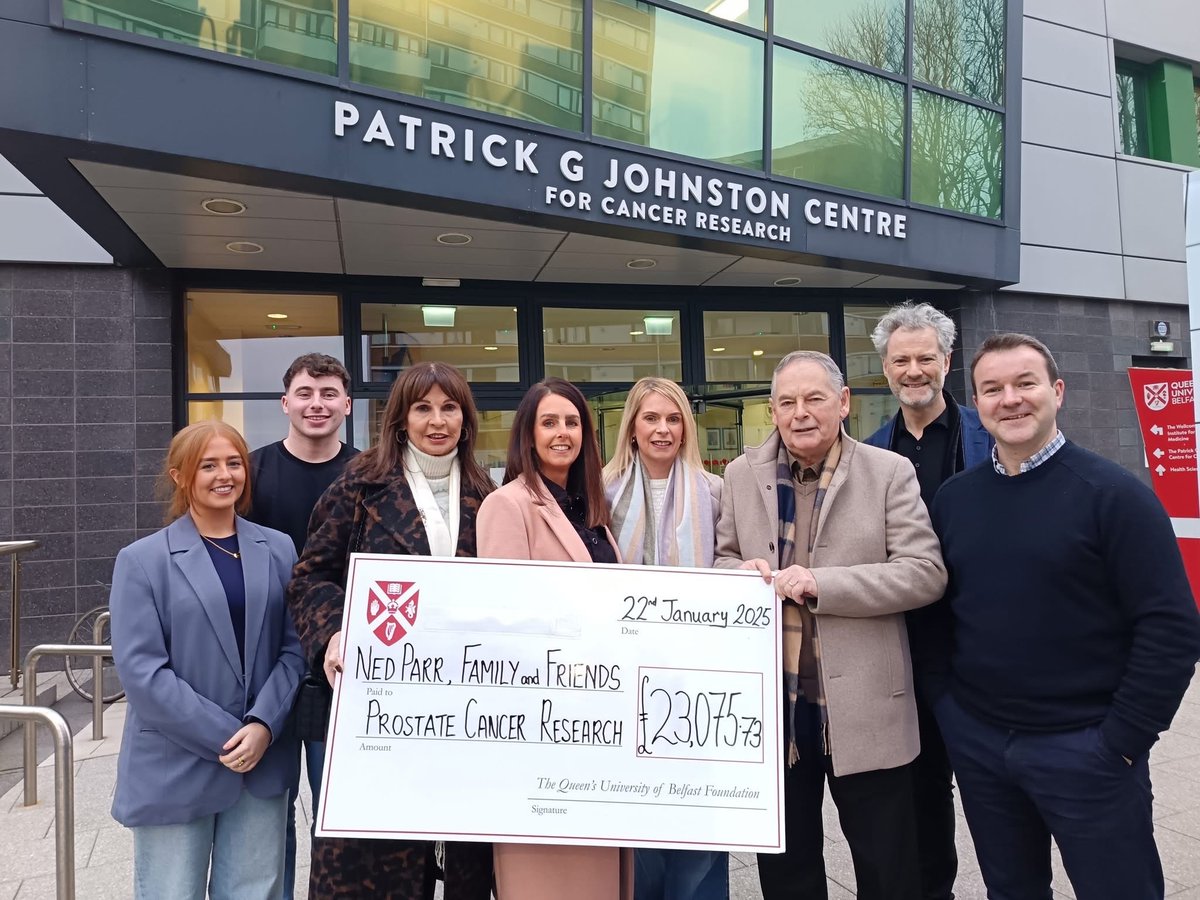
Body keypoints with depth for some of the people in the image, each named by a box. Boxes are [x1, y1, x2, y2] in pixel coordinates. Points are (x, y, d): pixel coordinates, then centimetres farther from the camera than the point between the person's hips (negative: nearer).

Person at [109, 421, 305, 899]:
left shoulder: (278, 549, 7)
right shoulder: (142, 560, -2)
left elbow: (294, 647, 2)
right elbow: (141, 670, -10)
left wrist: (262, 726, -13)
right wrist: (225, 738, -14)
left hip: (263, 762, 2)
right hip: (175, 768, -2)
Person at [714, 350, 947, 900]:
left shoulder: (889, 472, -4)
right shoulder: (741, 475, 6)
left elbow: (926, 572, -10)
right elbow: (723, 558, 15)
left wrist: (821, 582, -20)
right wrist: (743, 571, -10)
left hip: (864, 706, -3)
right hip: (773, 706, 3)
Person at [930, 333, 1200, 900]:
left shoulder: (1113, 494, -9)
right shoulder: (952, 498, 3)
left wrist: (1122, 739, -13)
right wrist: (942, 705, 3)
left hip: (1085, 747, -4)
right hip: (976, 743, 4)